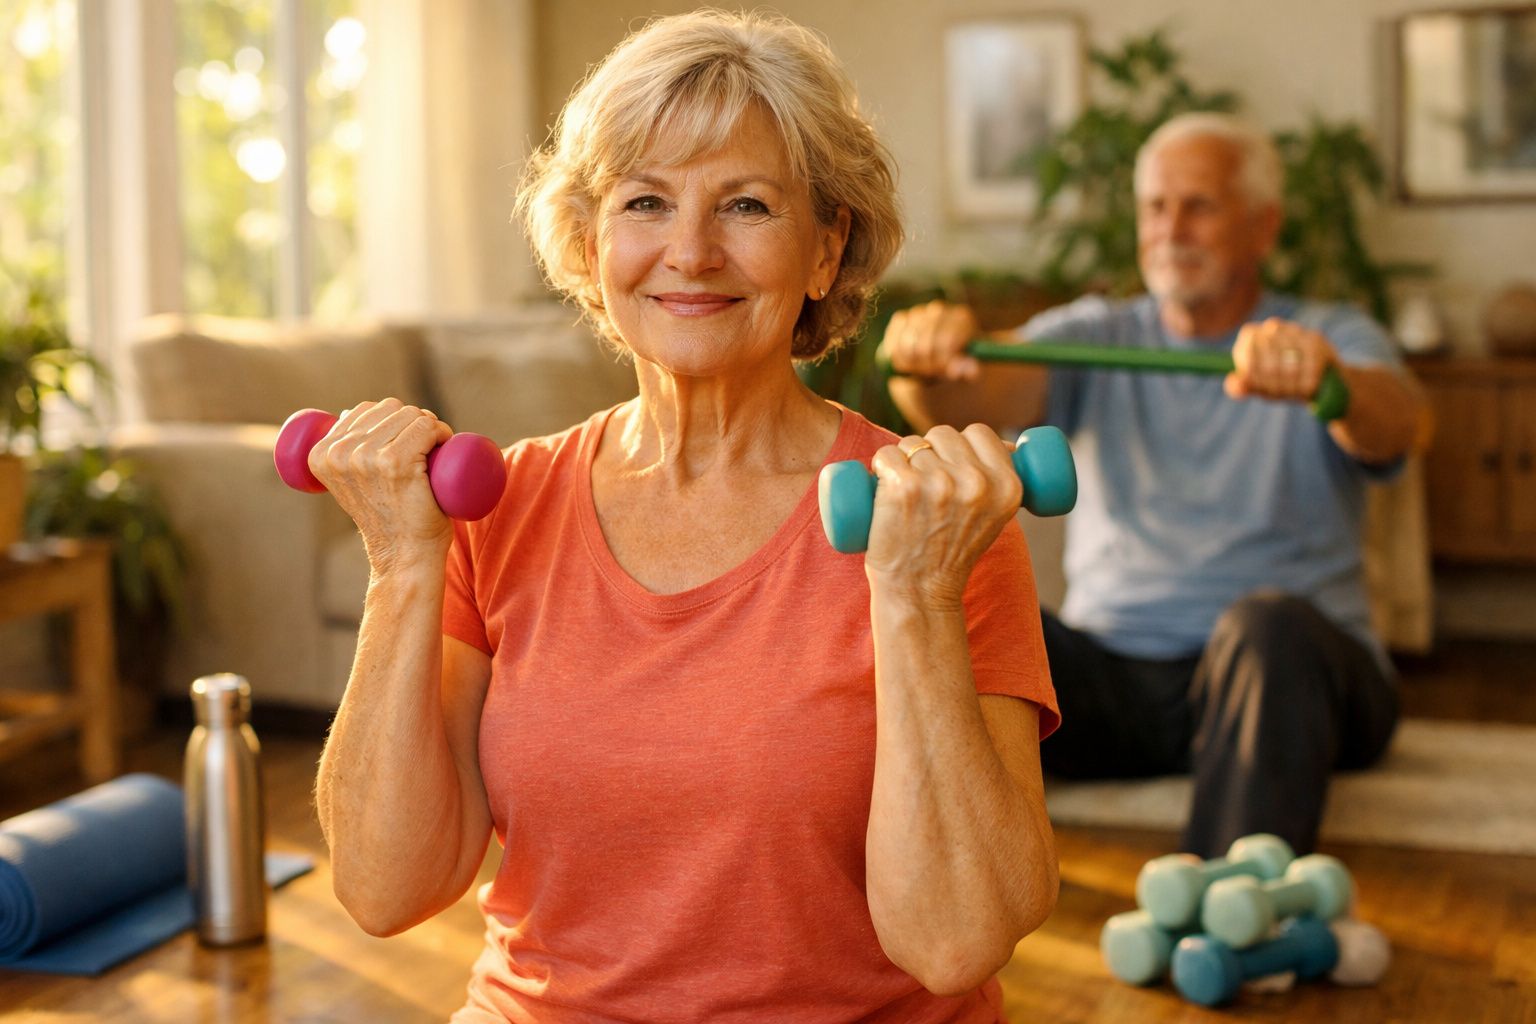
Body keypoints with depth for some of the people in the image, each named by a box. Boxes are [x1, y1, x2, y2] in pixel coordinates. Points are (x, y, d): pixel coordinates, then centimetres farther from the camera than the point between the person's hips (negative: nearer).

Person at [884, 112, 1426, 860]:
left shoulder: (1332, 338, 5)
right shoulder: (1096, 336, 13)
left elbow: (1390, 426, -19)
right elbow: (989, 394, -9)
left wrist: (1327, 377, -44)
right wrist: (928, 365, -34)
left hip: (1283, 668, -2)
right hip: (1109, 679, 2)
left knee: (1265, 625, -35)